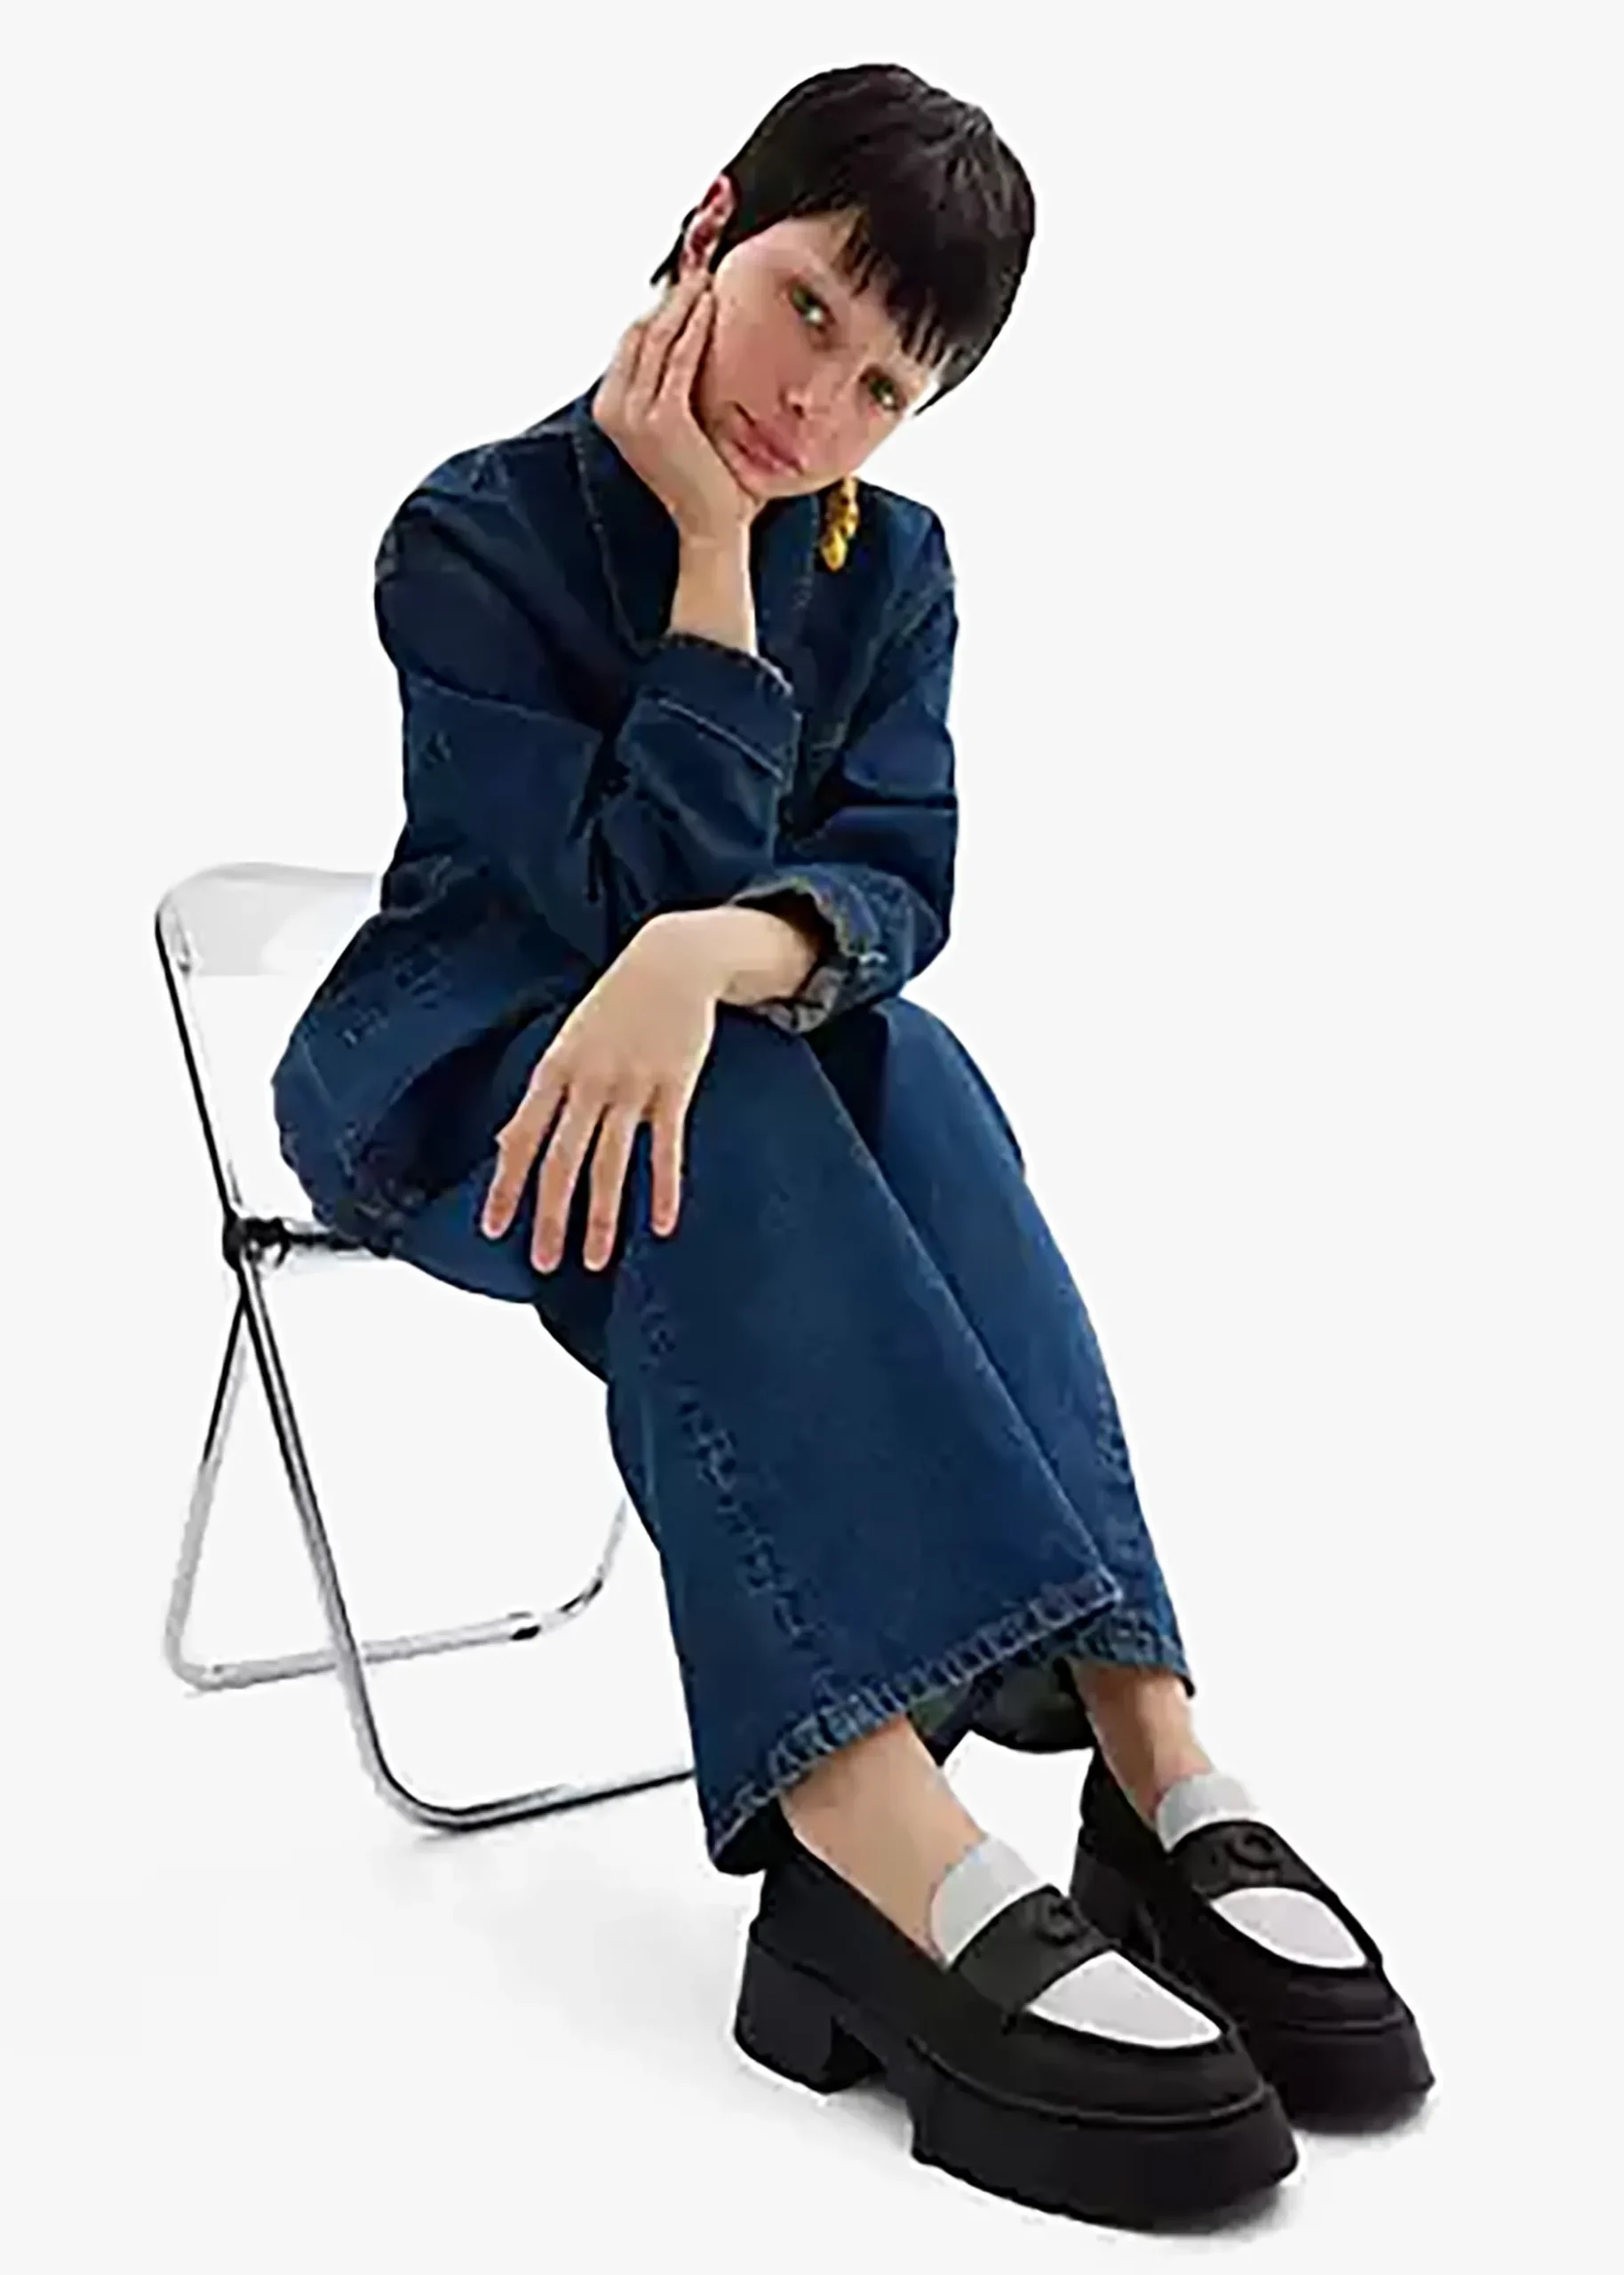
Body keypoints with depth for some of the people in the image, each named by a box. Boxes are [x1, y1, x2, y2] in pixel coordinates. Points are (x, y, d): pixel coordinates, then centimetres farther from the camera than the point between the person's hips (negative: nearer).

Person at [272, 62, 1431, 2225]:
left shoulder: (892, 566, 2)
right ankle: (902, 1846, -56)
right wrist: (712, 546, -21)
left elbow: (893, 882, -15)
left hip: (737, 1079, 4)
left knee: (902, 1059, -32)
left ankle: (1141, 1746, -46)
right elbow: (639, 886, -20)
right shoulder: (473, 538, -11)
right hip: (451, 1078, -3)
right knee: (702, 1108, -38)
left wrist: (715, 952, -38)